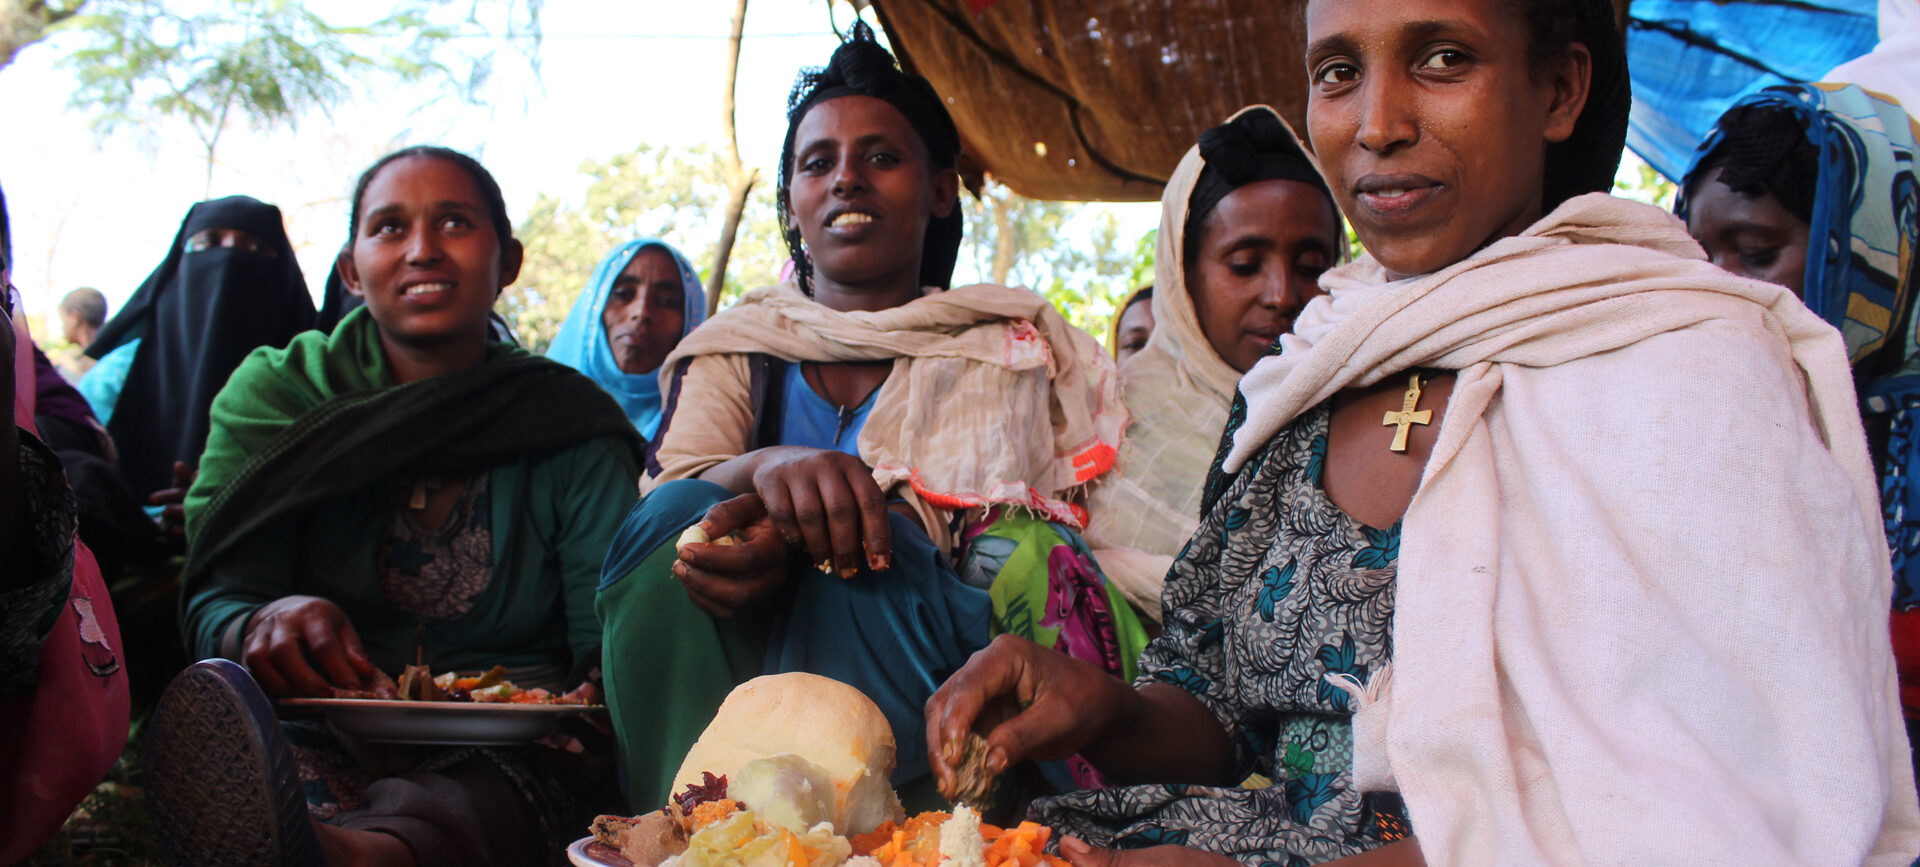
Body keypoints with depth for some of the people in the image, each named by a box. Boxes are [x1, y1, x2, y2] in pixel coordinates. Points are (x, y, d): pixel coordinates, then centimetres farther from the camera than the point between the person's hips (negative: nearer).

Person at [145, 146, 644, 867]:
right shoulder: (272, 393, 9)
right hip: (321, 739, 1)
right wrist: (265, 625, -26)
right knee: (215, 711, -35)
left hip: (500, 756, -1)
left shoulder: (571, 423, 7)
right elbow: (215, 600, 0)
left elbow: (614, 644, 1)